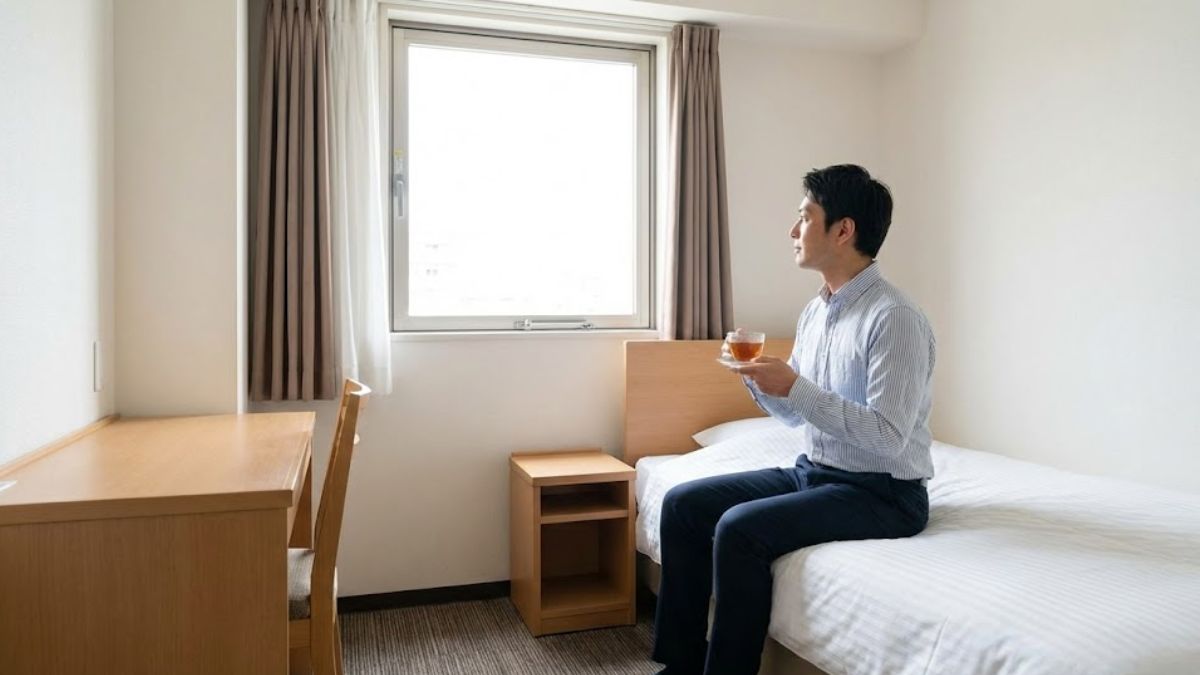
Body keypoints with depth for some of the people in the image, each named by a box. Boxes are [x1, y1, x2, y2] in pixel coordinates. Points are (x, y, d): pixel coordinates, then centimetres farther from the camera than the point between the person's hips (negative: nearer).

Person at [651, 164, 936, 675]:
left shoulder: (895, 318, -19)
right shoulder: (814, 312, 8)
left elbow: (888, 437, -24)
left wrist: (796, 388, -25)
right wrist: (757, 378, -4)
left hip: (882, 493, -9)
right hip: (812, 472, 9)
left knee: (740, 529, -29)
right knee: (682, 503, 0)